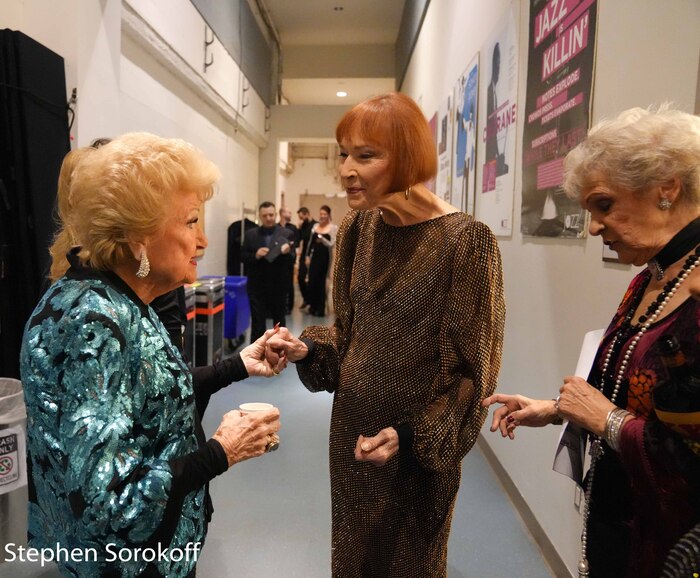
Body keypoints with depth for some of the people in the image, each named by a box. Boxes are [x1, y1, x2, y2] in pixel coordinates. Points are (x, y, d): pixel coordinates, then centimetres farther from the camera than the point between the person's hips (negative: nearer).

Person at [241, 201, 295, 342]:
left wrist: (287, 252, -28)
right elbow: (243, 257, 2)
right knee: (257, 321, 2)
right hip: (257, 285, 0)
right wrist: (255, 255, -18)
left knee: (279, 318, 17)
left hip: (278, 285, 0)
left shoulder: (287, 234, -2)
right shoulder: (250, 234, 2)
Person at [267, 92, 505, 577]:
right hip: (351, 428, 5)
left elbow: (471, 366, -14)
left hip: (419, 451, -5)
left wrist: (414, 436, -20)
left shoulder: (464, 240, -19)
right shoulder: (358, 227, -1)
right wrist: (307, 349, -8)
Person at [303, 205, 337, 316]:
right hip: (314, 256, 4)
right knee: (311, 282, 1)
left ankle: (320, 309, 14)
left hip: (325, 257, -4)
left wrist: (322, 238, -29)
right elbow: (310, 242, 14)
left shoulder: (334, 227, -5)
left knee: (321, 283, 2)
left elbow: (331, 244, -13)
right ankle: (313, 306, 18)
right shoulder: (315, 226, 8)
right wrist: (307, 256, 9)